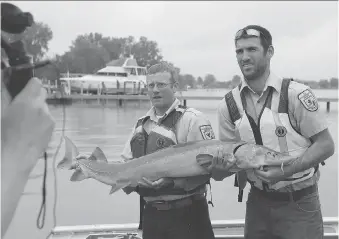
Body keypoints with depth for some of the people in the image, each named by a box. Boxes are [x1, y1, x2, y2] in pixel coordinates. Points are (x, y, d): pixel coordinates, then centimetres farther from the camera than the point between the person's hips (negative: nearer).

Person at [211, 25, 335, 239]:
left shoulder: (296, 94, -13)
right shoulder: (228, 105, -1)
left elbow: (326, 145, -10)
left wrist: (285, 171, -22)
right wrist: (220, 166, -17)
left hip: (299, 204, -4)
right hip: (258, 202, 4)